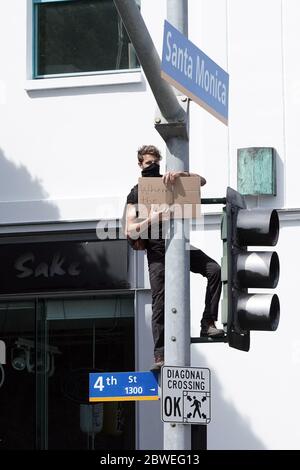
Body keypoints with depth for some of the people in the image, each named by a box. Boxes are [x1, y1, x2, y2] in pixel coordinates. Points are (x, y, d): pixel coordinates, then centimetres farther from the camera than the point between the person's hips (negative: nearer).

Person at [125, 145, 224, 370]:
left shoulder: (170, 182, 12)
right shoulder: (136, 193, 6)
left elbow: (201, 181, 0)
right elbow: (129, 231, -2)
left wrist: (180, 174, -19)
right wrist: (150, 220, -21)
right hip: (157, 251, -2)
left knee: (214, 269, -21)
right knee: (160, 302, -7)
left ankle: (208, 323, -18)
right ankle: (160, 355, -7)